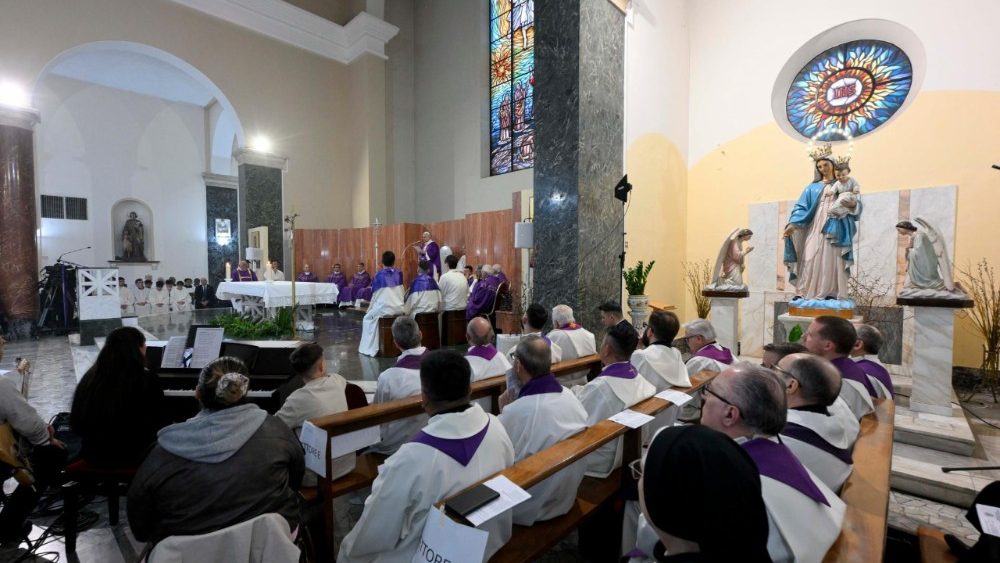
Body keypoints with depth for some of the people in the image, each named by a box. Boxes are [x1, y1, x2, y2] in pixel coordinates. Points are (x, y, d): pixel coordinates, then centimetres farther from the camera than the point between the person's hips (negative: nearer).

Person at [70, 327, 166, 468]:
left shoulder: (90, 378, -5)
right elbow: (160, 422, -8)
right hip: (133, 455, -5)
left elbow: (77, 425, 6)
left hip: (93, 454, 5)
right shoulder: (148, 381, -19)